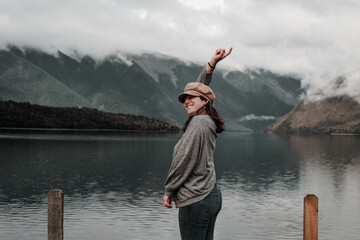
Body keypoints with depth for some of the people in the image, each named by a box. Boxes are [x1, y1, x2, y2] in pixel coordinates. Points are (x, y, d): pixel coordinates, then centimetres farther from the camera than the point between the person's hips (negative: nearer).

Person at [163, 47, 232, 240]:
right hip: (212, 195, 9)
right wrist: (212, 63, 16)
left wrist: (169, 191, -6)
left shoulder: (198, 124, -16)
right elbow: (199, 87, 23)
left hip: (195, 201, -9)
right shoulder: (208, 121, 9)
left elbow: (182, 163, -17)